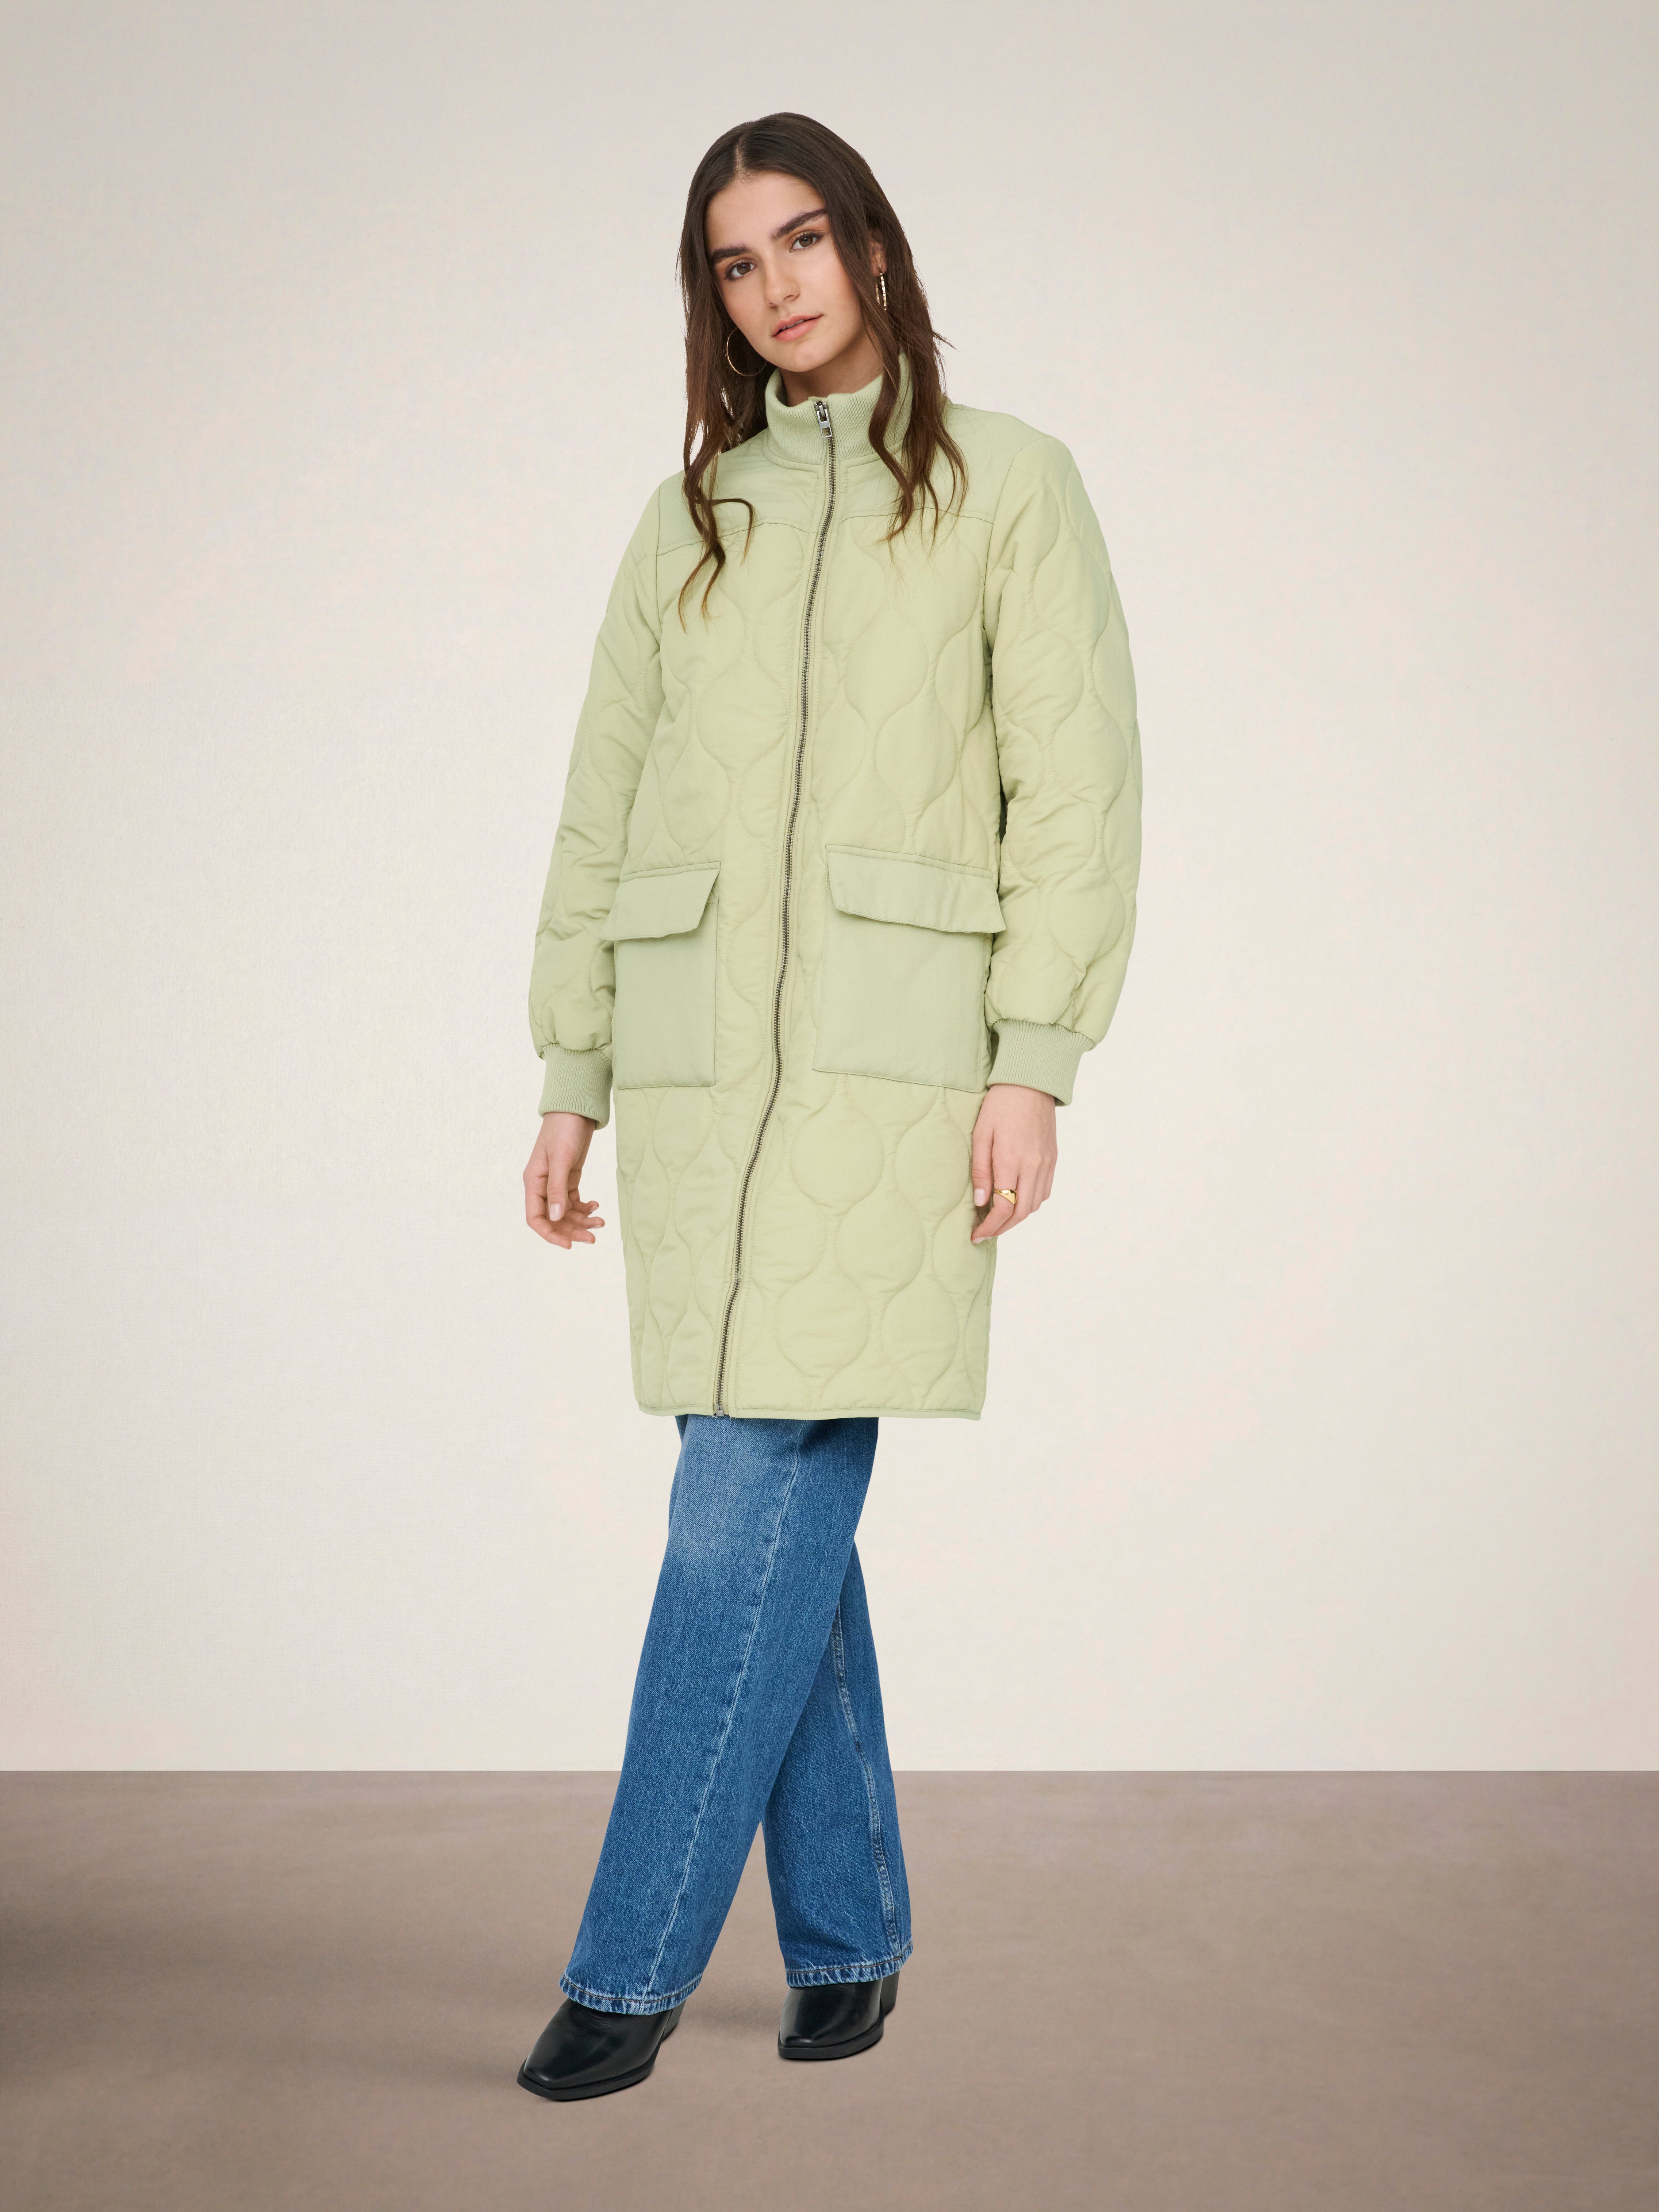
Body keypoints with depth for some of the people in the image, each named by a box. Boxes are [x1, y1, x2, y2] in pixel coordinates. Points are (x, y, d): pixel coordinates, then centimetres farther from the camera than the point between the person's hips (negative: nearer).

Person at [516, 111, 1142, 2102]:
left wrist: (1034, 1063, -11)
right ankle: (848, 1936, 20)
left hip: (896, 1048, -4)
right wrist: (571, 1084, 8)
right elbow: (602, 817, 15)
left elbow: (1076, 785, -2)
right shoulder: (686, 523, 16)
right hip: (700, 1054, 4)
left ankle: (633, 1962, -1)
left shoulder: (1008, 485, 5)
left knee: (755, 1503, -9)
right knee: (780, 1506, 6)